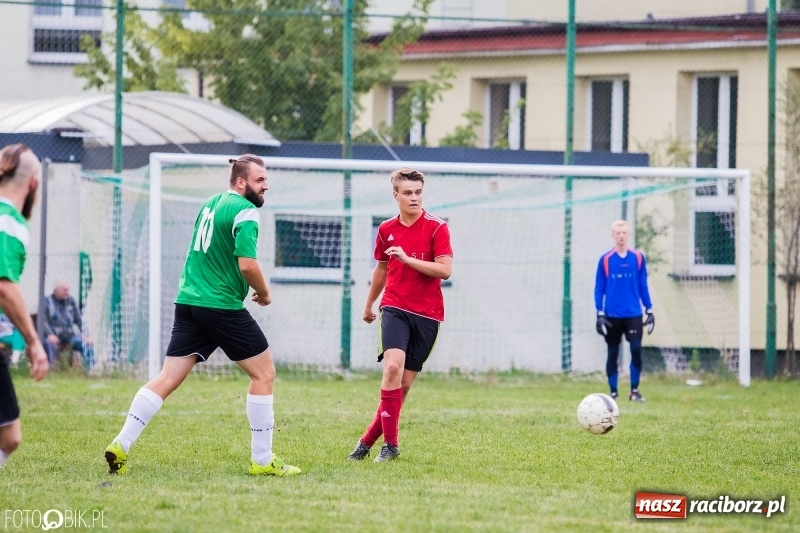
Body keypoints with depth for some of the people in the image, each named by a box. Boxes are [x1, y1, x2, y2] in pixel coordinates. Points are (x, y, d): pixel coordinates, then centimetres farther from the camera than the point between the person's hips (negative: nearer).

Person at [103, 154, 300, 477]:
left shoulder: (210, 204, 16)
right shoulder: (245, 212, -11)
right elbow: (247, 265, -20)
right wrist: (264, 294, -2)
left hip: (188, 302, 8)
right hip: (223, 306, -8)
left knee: (168, 379, 5)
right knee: (263, 373, 5)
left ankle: (121, 446, -5)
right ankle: (262, 460, 5)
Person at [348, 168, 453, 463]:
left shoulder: (436, 228, -4)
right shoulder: (386, 230, 8)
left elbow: (445, 270, -14)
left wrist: (407, 258, -21)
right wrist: (369, 304, 34)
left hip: (427, 314, -1)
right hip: (395, 308, 1)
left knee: (404, 382, 1)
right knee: (393, 366, -22)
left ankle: (370, 439, 15)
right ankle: (390, 443, -17)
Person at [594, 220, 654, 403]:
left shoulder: (638, 258, 2)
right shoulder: (605, 260, 0)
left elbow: (643, 286, 9)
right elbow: (599, 288, 3)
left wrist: (649, 310, 7)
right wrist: (600, 314, -4)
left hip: (633, 315, 0)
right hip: (612, 316, 0)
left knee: (636, 350, -9)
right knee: (613, 354, 4)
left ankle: (634, 390, 3)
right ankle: (613, 392, 12)